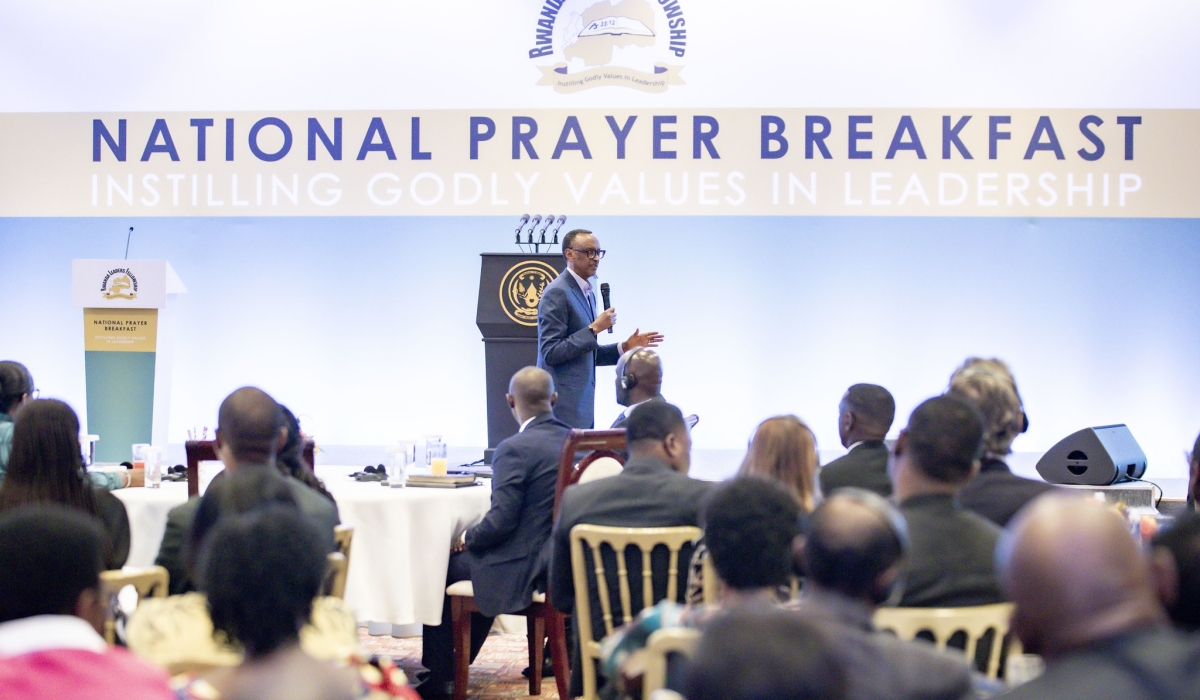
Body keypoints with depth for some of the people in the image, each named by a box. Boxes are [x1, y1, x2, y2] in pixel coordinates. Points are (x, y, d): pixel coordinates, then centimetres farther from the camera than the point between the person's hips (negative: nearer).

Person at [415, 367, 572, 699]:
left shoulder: (514, 449, -22)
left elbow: (501, 521, -22)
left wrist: (467, 538, -1)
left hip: (521, 569, -8)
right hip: (562, 562, 8)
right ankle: (456, 666, 40)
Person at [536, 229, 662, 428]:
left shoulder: (587, 292, 16)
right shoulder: (557, 293, -12)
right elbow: (551, 353, -18)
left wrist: (625, 347, 10)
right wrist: (593, 329, -18)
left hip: (582, 400, 9)